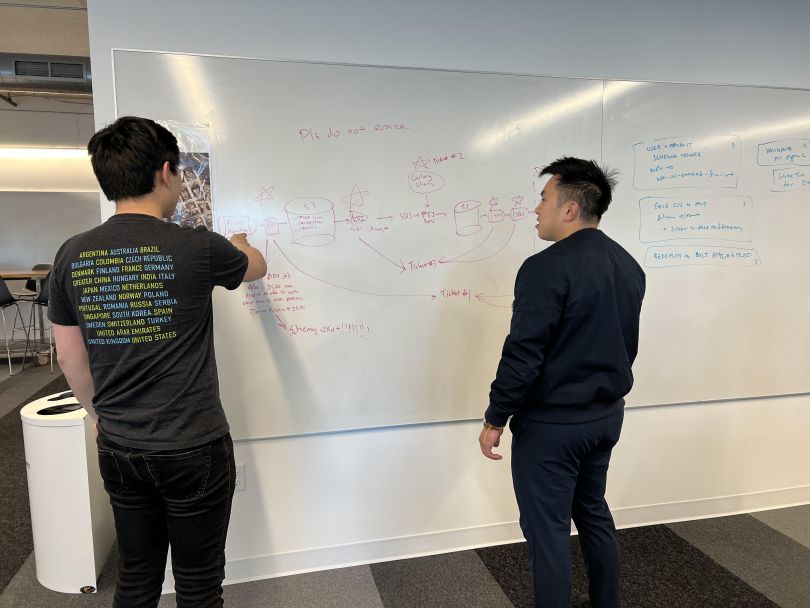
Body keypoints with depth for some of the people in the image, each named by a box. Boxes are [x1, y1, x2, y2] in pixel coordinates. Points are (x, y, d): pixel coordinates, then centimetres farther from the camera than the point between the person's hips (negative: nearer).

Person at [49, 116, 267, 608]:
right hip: (193, 449, -5)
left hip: (118, 450, 5)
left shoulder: (72, 255, -2)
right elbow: (259, 268, 7)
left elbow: (71, 358, 8)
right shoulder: (197, 248, -15)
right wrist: (241, 246, 30)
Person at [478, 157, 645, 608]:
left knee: (548, 530, 6)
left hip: (550, 423, -9)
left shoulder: (547, 268, -21)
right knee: (594, 512, 24)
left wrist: (495, 419, -12)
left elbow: (522, 355, -23)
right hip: (606, 415, 9)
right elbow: (626, 344, 14)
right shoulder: (629, 266, 6)